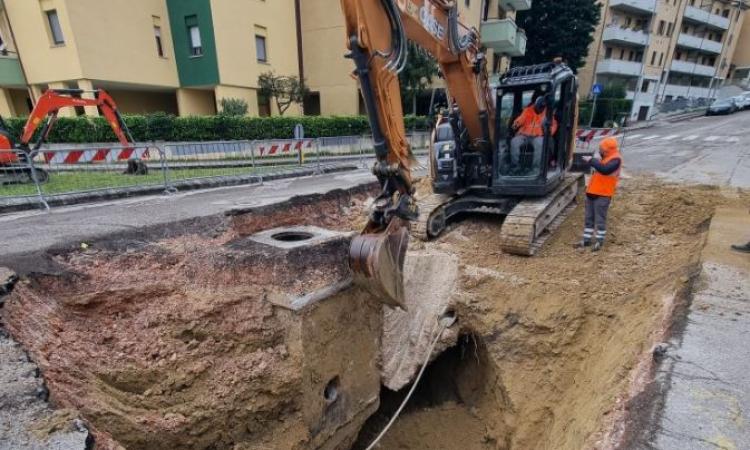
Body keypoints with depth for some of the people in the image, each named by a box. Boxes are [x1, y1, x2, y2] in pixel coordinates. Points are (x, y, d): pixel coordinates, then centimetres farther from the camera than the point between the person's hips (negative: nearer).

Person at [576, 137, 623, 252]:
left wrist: (591, 160, -23)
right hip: (592, 192, 9)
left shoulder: (615, 159, -13)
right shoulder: (606, 157, 16)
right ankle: (587, 240, 20)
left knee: (600, 219, -2)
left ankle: (599, 242, 8)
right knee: (589, 218, 12)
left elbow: (604, 170, -30)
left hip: (603, 194, -9)